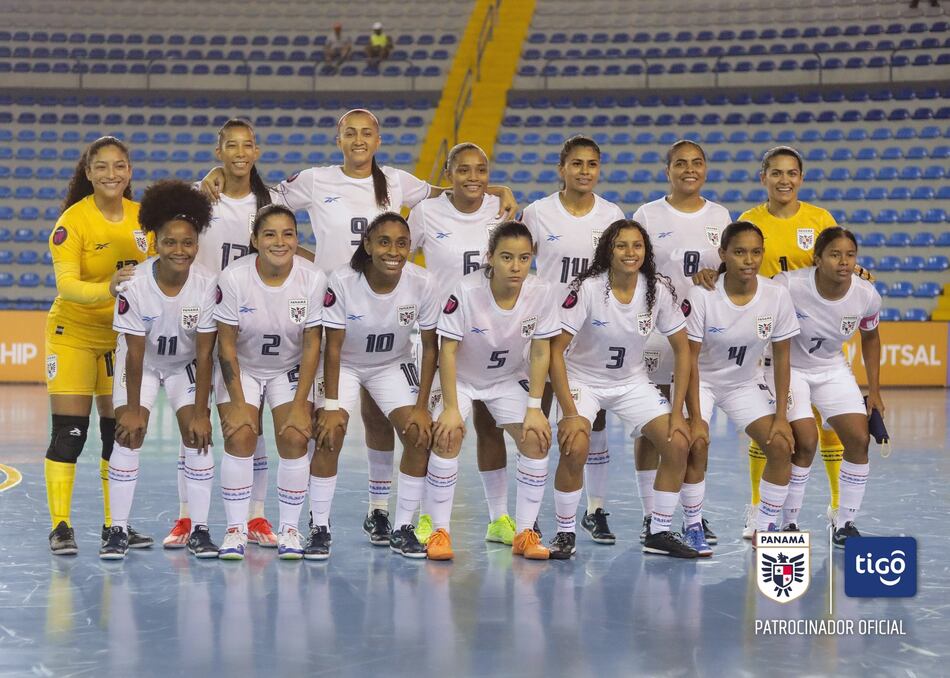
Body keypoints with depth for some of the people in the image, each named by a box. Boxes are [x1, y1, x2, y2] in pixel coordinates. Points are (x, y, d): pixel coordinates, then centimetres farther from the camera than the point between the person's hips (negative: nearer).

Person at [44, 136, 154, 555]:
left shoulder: (142, 216, -3)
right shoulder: (72, 221, -18)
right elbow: (66, 284, -27)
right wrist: (107, 289, -43)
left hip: (124, 335, 4)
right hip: (73, 333, -4)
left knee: (119, 431, 7)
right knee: (68, 432, -7)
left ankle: (115, 525, 16)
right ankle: (60, 527, -1)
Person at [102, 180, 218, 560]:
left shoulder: (208, 285, -25)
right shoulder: (134, 286, -28)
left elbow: (204, 354, -19)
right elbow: (135, 353, -19)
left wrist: (200, 412, -18)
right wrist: (133, 408, -15)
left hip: (186, 365, 1)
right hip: (143, 363, -1)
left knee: (198, 434, -13)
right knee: (129, 435, -12)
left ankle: (200, 530, -5)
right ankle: (118, 530, -5)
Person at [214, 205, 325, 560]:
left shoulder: (313, 279, -17)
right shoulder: (233, 278, -20)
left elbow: (312, 345, -11)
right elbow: (226, 344, -14)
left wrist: (299, 404, -14)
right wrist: (237, 403, -16)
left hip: (291, 371, 1)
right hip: (241, 370, -1)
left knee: (295, 437, -15)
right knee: (240, 436, -17)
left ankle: (289, 528, -1)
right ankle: (235, 529, -5)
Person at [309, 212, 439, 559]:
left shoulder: (423, 283, -22)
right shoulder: (342, 281, -27)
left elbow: (430, 345, -11)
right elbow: (333, 346, -20)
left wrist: (422, 407, -13)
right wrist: (331, 406, -23)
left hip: (394, 365, 2)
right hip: (344, 364, -2)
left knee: (419, 435, -14)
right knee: (329, 435, -21)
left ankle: (403, 530, 2)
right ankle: (319, 528, -6)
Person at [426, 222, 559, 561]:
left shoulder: (541, 293, -20)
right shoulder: (467, 290, -28)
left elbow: (540, 352, -11)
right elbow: (448, 349, -23)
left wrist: (534, 408, -14)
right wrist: (451, 407, -26)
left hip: (509, 379, 3)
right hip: (461, 378, -3)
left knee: (537, 438, -15)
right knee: (448, 436, -25)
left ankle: (524, 532, -2)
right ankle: (439, 530, -13)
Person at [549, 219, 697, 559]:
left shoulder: (659, 289, -13)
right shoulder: (587, 288, -22)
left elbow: (682, 348, -3)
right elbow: (555, 349, -22)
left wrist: (677, 411, -8)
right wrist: (570, 412, -26)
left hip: (632, 382, 4)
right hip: (583, 380, -4)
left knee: (678, 445, -10)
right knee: (575, 448, -27)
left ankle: (659, 533, 7)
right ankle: (565, 534, -7)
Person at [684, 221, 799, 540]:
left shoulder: (777, 295, -16)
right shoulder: (701, 296, -23)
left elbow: (781, 357, -7)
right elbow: (690, 359, -18)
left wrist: (780, 416, -10)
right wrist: (696, 418, -23)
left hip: (746, 383, 3)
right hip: (701, 381, -3)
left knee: (781, 447, -11)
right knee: (697, 444, -25)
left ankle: (765, 530, 5)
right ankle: (694, 528, -6)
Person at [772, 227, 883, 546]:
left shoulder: (867, 296, -16)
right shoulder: (790, 285, -29)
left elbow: (870, 337, 5)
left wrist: (874, 391, 6)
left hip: (833, 370, 4)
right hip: (789, 368, -4)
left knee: (859, 439, -7)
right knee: (806, 441, -19)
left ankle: (844, 525, 7)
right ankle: (789, 525, -1)